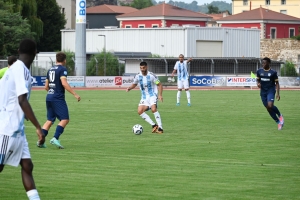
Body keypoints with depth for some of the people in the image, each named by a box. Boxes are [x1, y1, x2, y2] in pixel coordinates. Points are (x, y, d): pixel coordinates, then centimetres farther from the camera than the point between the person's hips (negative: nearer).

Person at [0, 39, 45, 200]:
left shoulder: (14, 69, 13)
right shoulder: (21, 70, -16)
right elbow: (22, 100, -25)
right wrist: (38, 127, -26)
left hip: (15, 129, 9)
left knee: (27, 165, 5)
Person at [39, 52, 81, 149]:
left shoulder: (50, 70, 16)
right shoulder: (62, 69, -6)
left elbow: (46, 87, 20)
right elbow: (64, 83, -20)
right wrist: (75, 94, -19)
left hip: (49, 97, 8)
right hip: (58, 98, -8)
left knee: (50, 120, 12)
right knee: (65, 119, -6)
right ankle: (55, 138, -20)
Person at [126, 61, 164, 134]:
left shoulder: (151, 76, -12)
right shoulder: (138, 76, 0)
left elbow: (159, 85, -5)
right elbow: (134, 84, 18)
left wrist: (160, 95, -16)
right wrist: (129, 88, -4)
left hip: (152, 96, -5)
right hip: (144, 97, 5)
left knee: (153, 109, -28)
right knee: (140, 111, -13)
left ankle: (160, 128, -23)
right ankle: (154, 125, -6)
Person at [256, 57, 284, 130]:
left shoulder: (273, 72, -6)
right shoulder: (259, 71, 4)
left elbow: (277, 83, -1)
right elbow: (258, 79, 17)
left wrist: (278, 93, -9)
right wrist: (258, 83, -7)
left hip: (271, 91, -4)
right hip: (263, 91, 4)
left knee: (270, 105, -25)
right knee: (268, 108, 2)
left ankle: (280, 115, 2)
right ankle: (278, 122, 16)